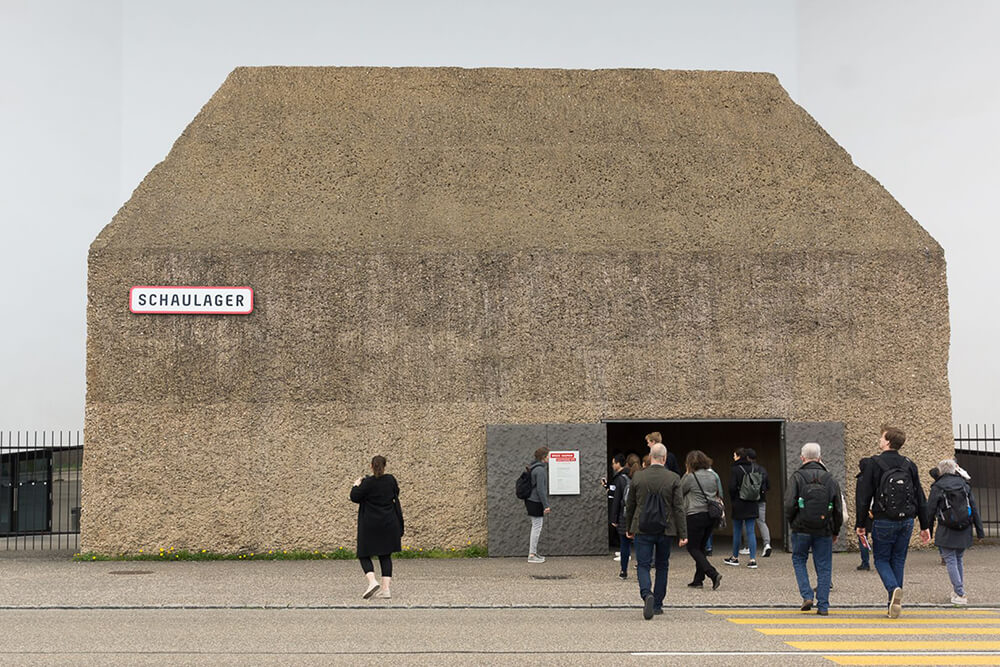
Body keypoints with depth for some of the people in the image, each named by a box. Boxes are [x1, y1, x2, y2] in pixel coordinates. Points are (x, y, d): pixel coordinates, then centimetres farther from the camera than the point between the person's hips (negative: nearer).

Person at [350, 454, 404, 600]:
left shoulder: (368, 482, -14)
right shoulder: (391, 480, 0)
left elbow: (354, 497, -10)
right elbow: (396, 494, 17)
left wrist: (356, 485, 6)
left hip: (370, 526, -4)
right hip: (389, 525, 4)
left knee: (364, 555, 7)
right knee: (385, 556, 10)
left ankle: (372, 581, -15)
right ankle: (385, 588, 2)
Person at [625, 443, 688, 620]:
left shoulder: (638, 477, -2)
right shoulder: (673, 478, -6)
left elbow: (630, 505, 6)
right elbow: (679, 508, -8)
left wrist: (629, 529, 19)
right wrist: (682, 534, -4)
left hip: (643, 529, 0)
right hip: (665, 530, 0)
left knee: (643, 565, 1)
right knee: (662, 566, 14)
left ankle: (647, 595, -25)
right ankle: (657, 604, 19)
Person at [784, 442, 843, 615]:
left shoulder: (797, 477, -5)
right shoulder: (830, 479, 5)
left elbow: (789, 504, -13)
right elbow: (839, 508, 8)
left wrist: (792, 521, 5)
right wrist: (835, 531, 18)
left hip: (801, 529, -2)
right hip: (824, 530, 2)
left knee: (799, 560, 16)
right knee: (824, 567, 9)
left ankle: (807, 596, 3)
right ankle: (823, 606, 7)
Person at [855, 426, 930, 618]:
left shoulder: (874, 464, -6)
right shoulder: (909, 465, 7)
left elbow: (863, 496, -7)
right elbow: (920, 498, 9)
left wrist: (860, 523, -1)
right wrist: (925, 526, 14)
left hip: (883, 522, -4)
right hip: (907, 521, 4)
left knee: (881, 559, 8)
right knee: (898, 560, 12)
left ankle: (894, 589, -19)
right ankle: (894, 604, 11)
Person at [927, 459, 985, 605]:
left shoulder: (937, 487, -5)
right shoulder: (965, 485, 6)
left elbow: (930, 511, -2)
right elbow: (974, 509, 7)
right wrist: (980, 531, 11)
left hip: (946, 531, -4)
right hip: (964, 531, 4)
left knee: (951, 561, -1)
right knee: (958, 560, 18)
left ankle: (960, 594, -8)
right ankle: (958, 590, 22)